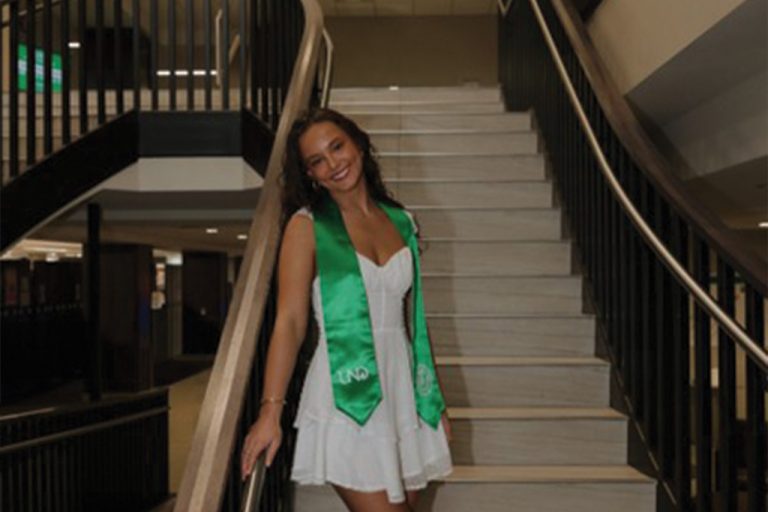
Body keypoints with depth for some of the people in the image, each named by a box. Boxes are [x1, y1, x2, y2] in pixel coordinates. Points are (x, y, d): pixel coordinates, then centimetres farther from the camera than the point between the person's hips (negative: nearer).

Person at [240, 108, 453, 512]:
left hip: (402, 387, 5)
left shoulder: (401, 222, 9)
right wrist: (271, 410, -15)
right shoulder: (306, 226, -3)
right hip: (346, 396, -5)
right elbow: (290, 322, -8)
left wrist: (435, 399, 14)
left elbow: (413, 317, 13)